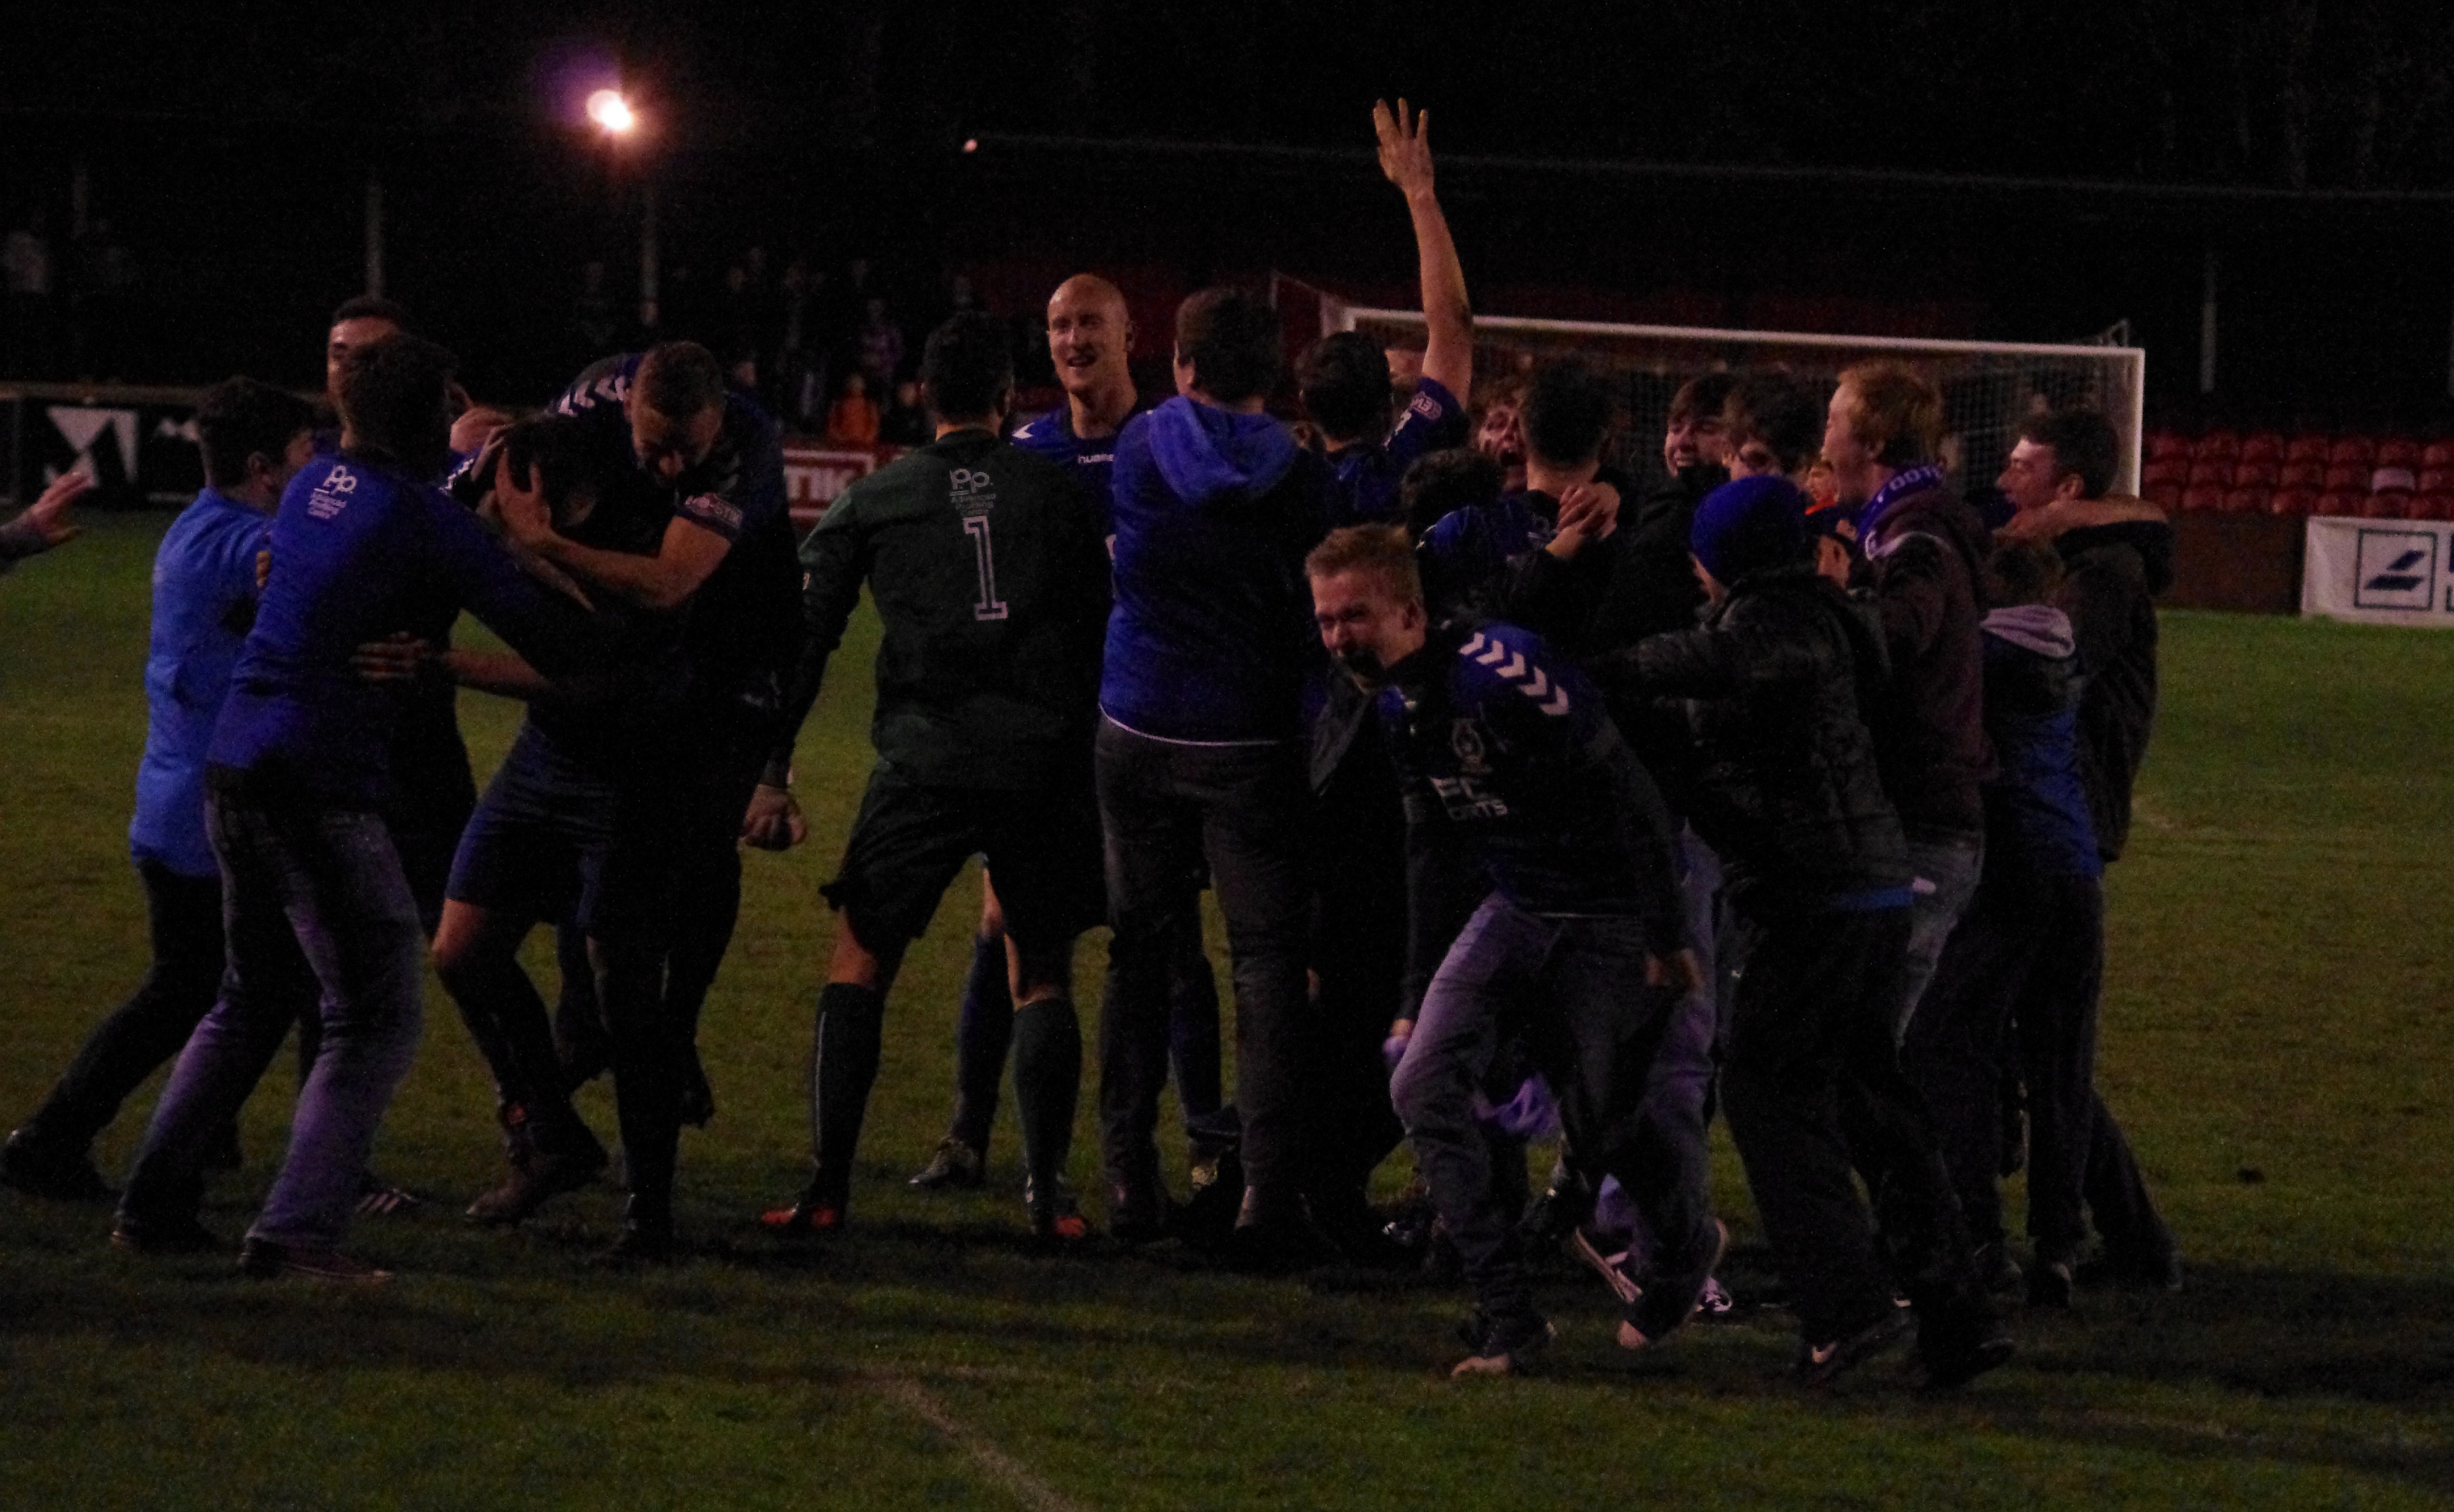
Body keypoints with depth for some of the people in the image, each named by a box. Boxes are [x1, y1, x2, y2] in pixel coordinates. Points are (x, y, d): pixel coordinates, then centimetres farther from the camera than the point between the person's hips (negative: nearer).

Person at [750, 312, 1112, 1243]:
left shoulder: (875, 502, 7)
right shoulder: (1059, 495, 7)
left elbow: (806, 636, 6)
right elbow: (1100, 634, 8)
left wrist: (771, 769, 9)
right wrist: (1089, 752, 16)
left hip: (925, 764, -1)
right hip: (1044, 764, 1)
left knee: (859, 963, 7)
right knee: (1043, 978, 10)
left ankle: (829, 1186, 0)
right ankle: (1047, 1191, 1)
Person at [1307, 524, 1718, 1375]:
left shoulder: (1499, 670, -25)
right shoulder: (1397, 704, 3)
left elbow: (1627, 795, -22)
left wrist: (1668, 938, -18)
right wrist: (1419, 988, 15)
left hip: (1611, 916, -8)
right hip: (1518, 912, 8)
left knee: (1598, 1128, 0)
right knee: (1423, 1085, -9)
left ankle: (1690, 1242, 36)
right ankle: (1507, 1320, -5)